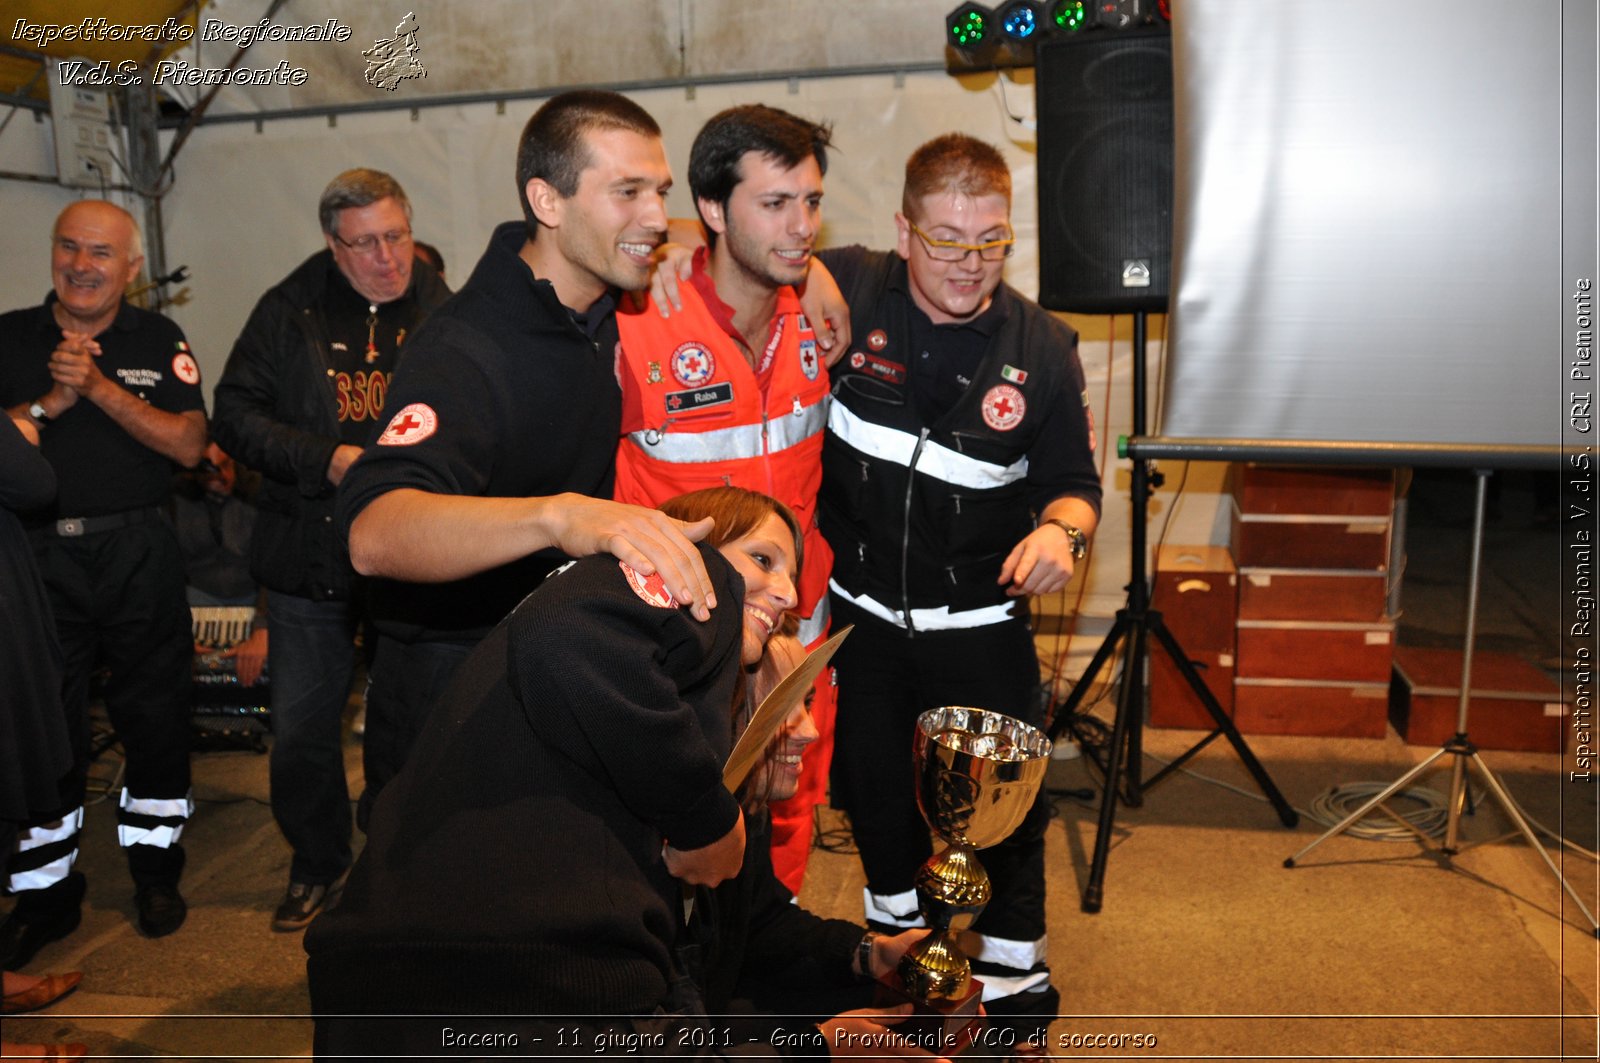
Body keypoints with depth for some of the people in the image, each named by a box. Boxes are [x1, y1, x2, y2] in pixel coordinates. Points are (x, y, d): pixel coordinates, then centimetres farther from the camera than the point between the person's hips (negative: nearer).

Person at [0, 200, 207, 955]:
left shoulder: (159, 341, 5)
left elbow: (189, 444, -6)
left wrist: (100, 387, -14)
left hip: (139, 555, 0)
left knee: (155, 714, 6)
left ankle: (154, 868, 23)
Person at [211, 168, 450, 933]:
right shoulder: (289, 312, 2)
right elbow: (235, 412, -2)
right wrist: (330, 460, -15)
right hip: (310, 558, 2)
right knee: (301, 728, 11)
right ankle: (317, 862, 34)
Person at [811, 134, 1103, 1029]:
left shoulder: (1042, 348, -8)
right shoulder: (851, 292, -11)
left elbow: (1074, 480, 0)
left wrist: (1062, 529, -21)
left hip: (980, 623, 0)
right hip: (861, 612, 1)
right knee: (871, 783, 16)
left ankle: (1014, 964, 34)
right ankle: (897, 928, 43)